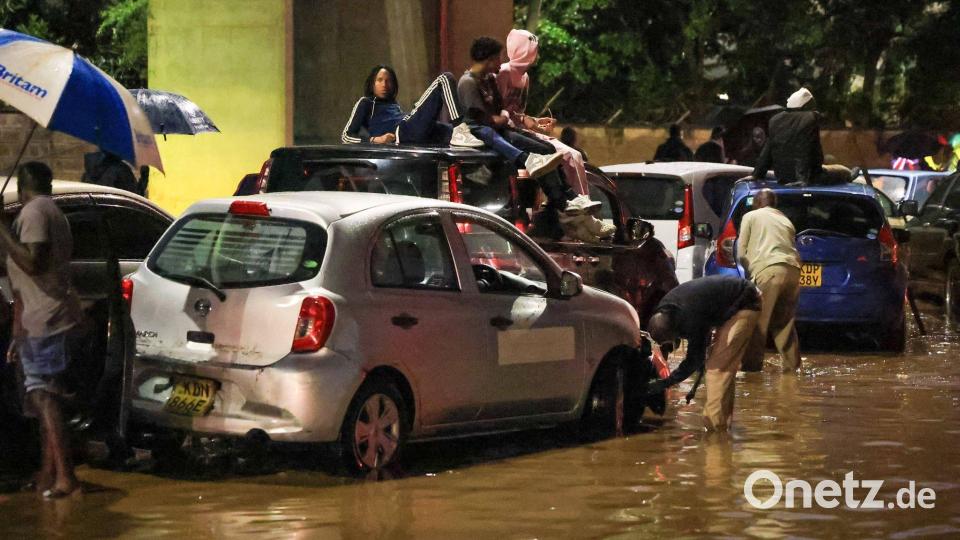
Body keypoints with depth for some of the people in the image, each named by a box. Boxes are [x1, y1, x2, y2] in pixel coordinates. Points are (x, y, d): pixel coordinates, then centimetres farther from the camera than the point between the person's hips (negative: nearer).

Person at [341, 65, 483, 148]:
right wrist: (375, 140, -13)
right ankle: (460, 127, -31)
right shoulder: (366, 103, 17)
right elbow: (346, 136, 5)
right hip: (403, 132, -8)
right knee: (445, 79, -10)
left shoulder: (394, 105, 39)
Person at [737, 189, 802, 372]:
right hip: (792, 269, 5)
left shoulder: (751, 216, 16)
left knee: (758, 323, -4)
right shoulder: (785, 220, 30)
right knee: (785, 323, 15)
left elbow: (741, 252, 10)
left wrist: (751, 271, 24)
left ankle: (751, 367, -8)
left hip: (769, 269, -5)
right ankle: (792, 367, 12)